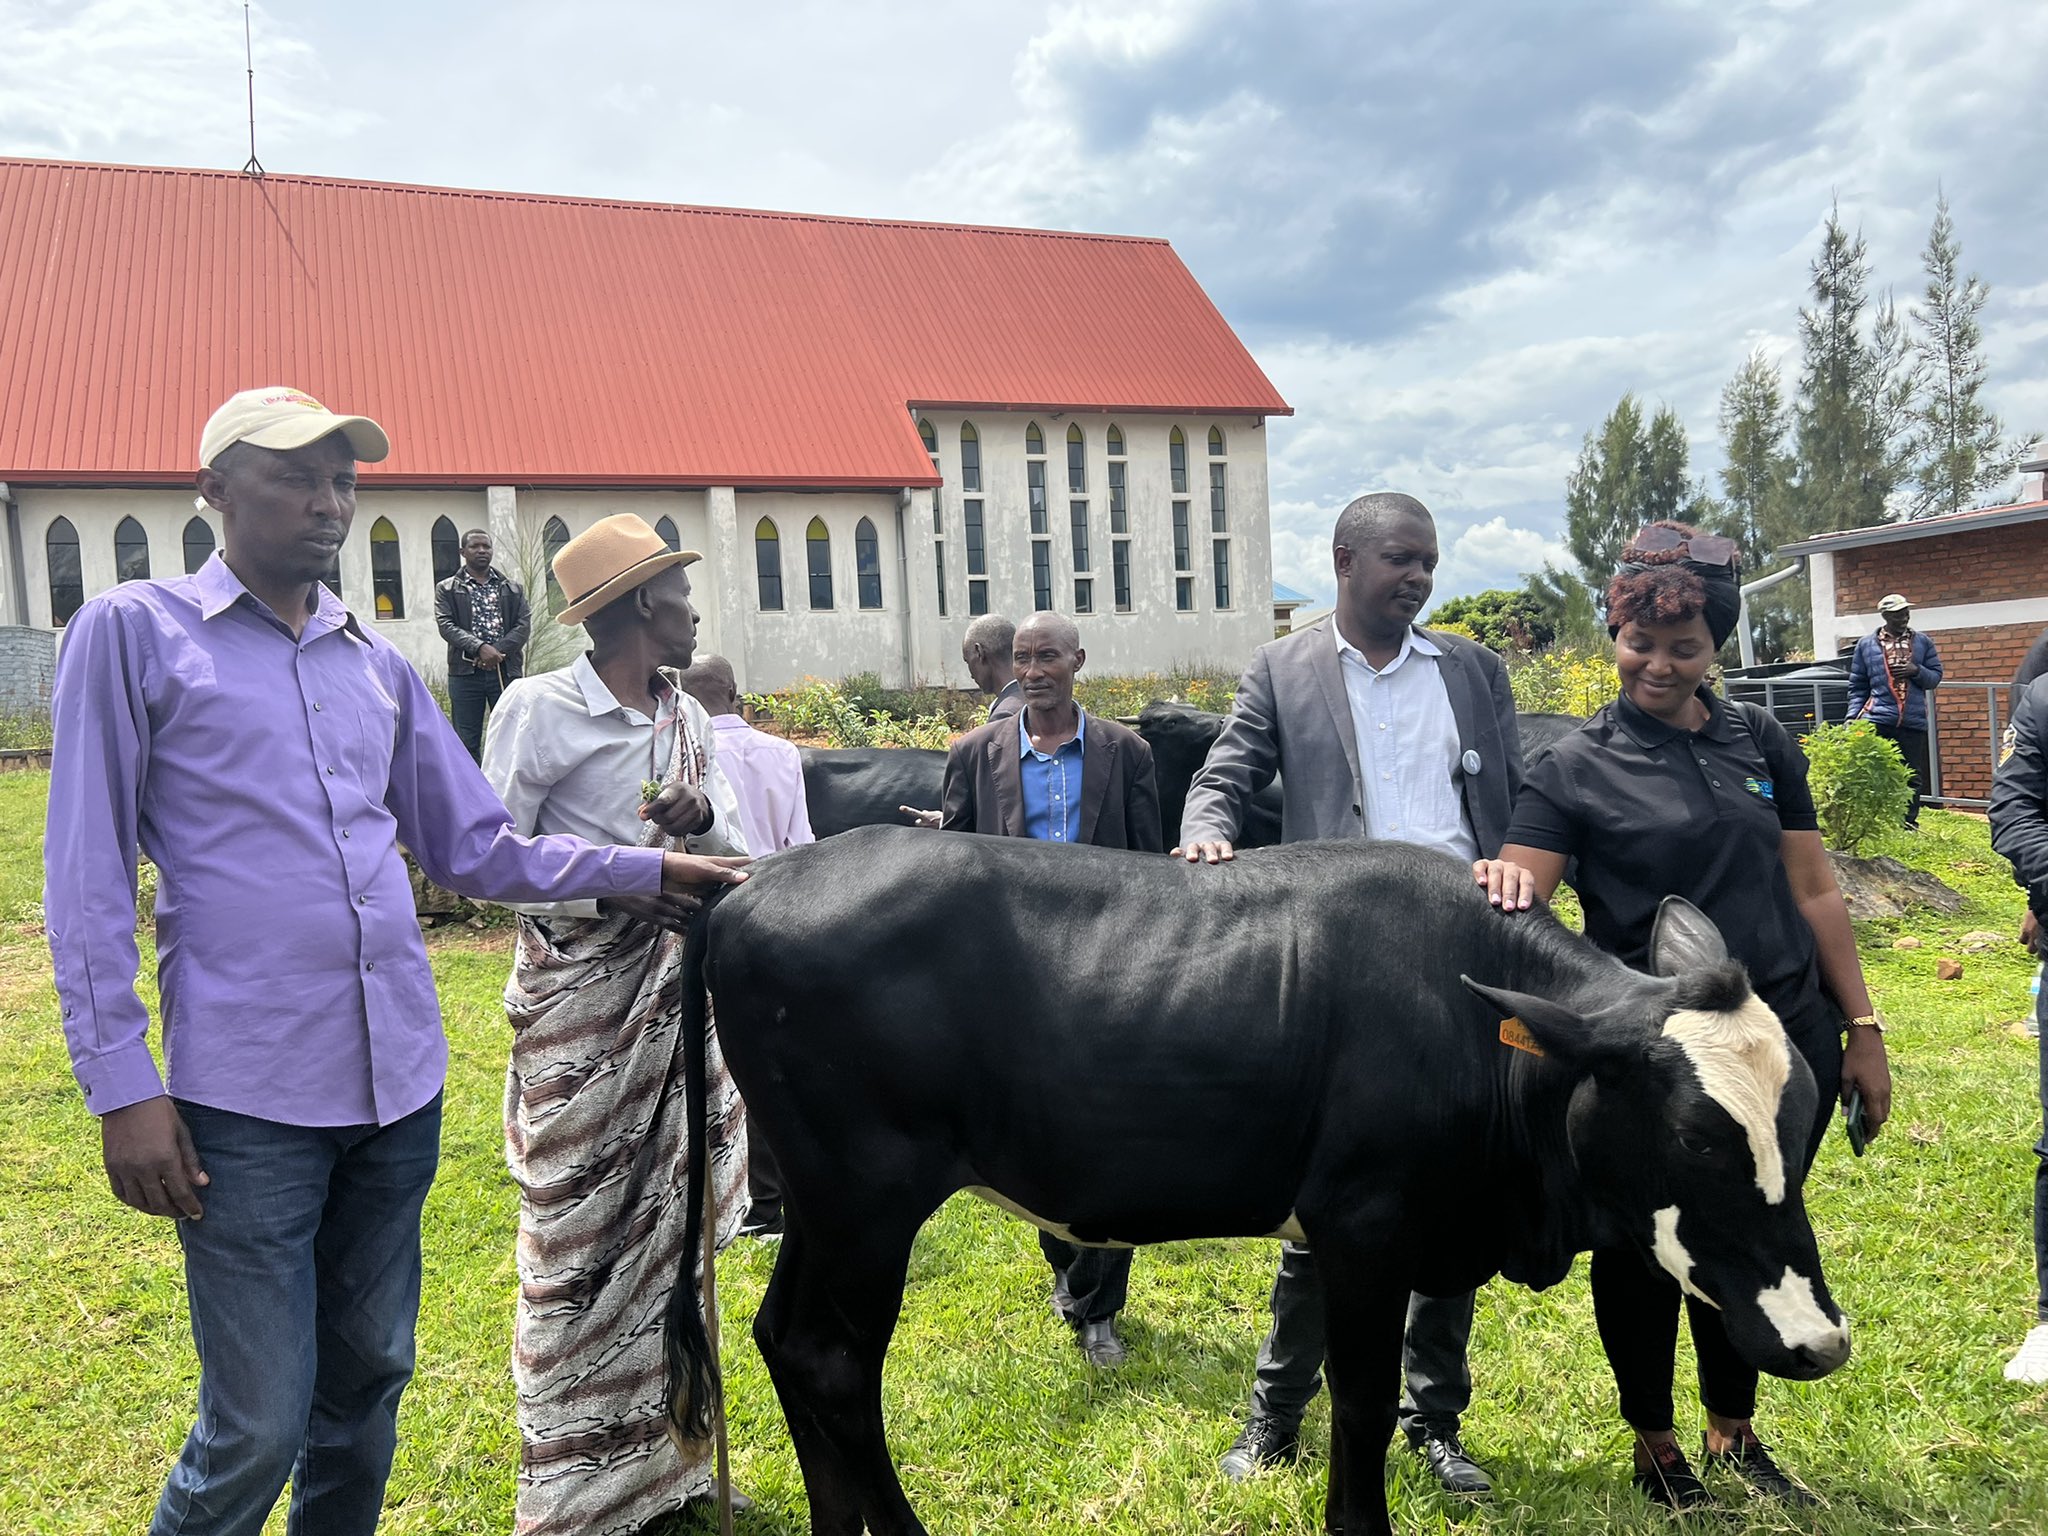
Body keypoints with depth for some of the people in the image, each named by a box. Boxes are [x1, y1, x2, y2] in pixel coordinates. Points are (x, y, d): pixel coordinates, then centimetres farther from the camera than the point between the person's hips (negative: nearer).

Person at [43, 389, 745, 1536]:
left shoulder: (379, 665, 13)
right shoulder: (133, 632, -1)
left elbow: (476, 847, 16)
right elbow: (88, 878, -4)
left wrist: (646, 870, 6)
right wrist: (123, 1087, -9)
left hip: (399, 1081, 5)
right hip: (247, 1096, -5)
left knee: (368, 1383, 16)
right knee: (258, 1427, 0)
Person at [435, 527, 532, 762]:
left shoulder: (512, 588, 13)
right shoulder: (447, 589, 8)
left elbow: (524, 625, 2)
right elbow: (445, 626, -5)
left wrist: (498, 651, -14)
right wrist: (480, 648, -20)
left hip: (505, 670, 1)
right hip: (465, 673, -1)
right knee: (468, 742, 2)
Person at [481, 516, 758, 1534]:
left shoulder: (686, 716, 9)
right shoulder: (539, 709, -10)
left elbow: (734, 848, 10)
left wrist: (702, 817, -13)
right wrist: (622, 879, -20)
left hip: (676, 987, 7)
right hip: (580, 992, -6)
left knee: (672, 1223, 12)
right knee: (585, 1236, 1)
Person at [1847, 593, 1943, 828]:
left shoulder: (1923, 642, 11)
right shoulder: (1866, 644, 7)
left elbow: (1935, 677, 12)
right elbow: (1857, 687, 9)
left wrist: (1916, 670, -8)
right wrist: (1853, 718, 0)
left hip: (1914, 721, 2)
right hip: (1877, 721, -2)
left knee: (1913, 778, 5)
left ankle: (1909, 824, 14)